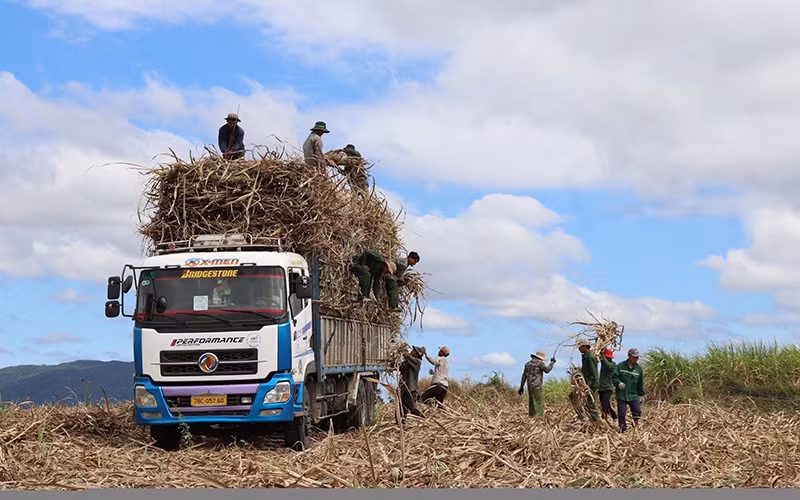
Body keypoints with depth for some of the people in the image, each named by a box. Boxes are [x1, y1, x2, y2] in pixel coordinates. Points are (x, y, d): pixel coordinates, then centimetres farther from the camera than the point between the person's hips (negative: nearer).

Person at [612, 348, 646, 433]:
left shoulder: (638, 368, 7)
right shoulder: (620, 366, -1)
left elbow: (640, 383, 13)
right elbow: (614, 377, -3)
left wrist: (641, 395, 14)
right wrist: (618, 383, -23)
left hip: (633, 395, 2)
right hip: (621, 395, -2)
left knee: (638, 411, -8)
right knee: (621, 413, 0)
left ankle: (635, 424, 18)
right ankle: (623, 428, 14)